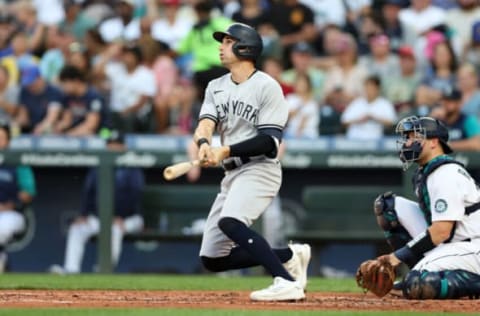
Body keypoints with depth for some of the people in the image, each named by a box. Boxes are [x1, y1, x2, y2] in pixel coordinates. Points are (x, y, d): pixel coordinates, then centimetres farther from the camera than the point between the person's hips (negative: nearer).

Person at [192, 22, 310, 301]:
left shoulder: (267, 87, -7)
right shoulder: (216, 87, 14)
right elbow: (206, 123, -3)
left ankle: (288, 283, -36)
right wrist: (204, 142, -27)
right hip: (232, 174, 8)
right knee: (212, 258, 3)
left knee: (230, 222, -35)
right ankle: (290, 256, 15)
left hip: (260, 169, -8)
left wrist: (226, 151, -23)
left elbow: (269, 142, -14)